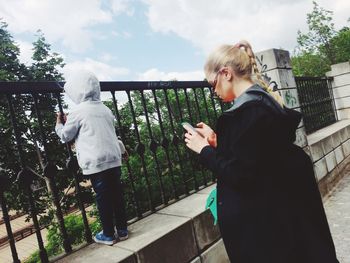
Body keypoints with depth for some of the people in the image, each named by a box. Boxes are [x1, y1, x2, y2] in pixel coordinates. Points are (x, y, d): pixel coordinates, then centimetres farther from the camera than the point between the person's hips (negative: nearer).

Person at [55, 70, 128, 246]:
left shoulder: (77, 112, -4)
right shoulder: (105, 109, 13)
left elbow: (65, 136, 7)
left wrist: (59, 124, 24)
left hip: (95, 163, -5)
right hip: (114, 159, 5)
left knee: (103, 198, 5)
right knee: (117, 194, 12)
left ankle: (108, 235, 18)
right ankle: (122, 230, 23)